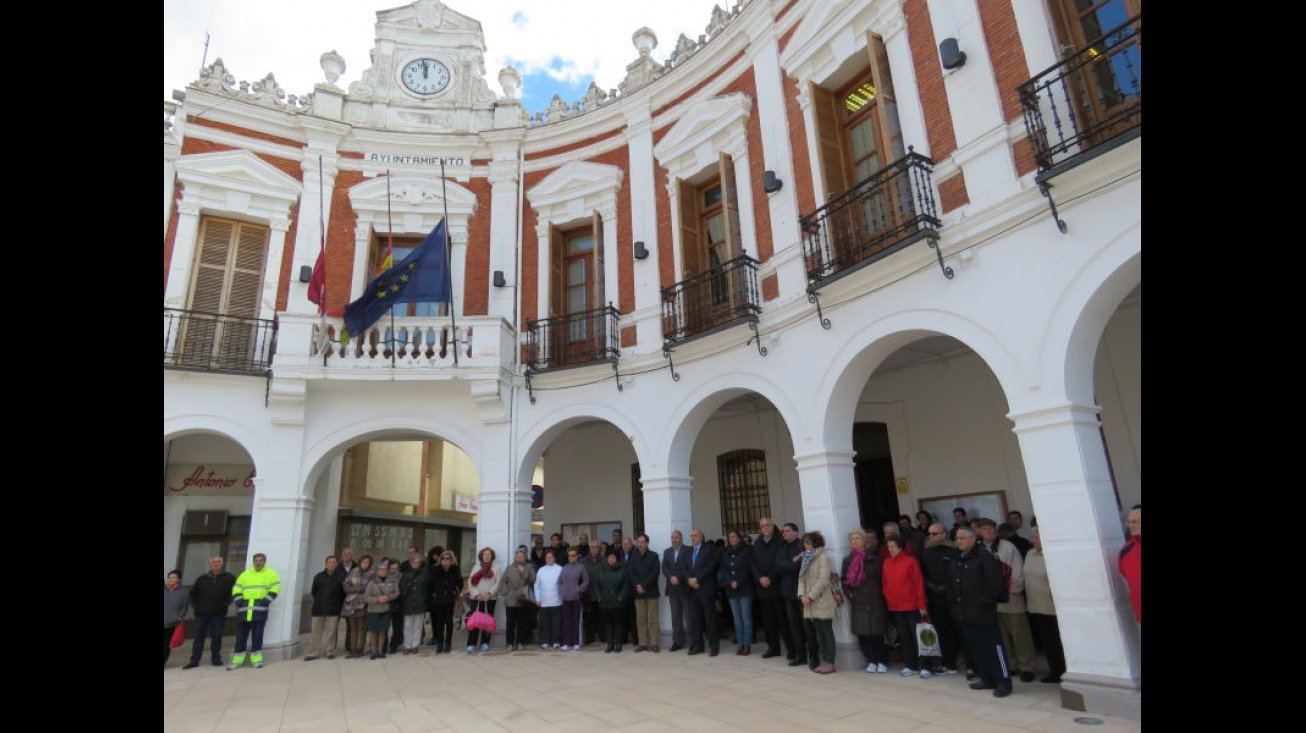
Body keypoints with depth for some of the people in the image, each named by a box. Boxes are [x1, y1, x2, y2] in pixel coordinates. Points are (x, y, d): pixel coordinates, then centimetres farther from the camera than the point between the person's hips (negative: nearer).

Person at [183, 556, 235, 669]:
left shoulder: (229, 578, 2)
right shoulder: (202, 579, 8)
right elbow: (193, 592, 17)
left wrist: (227, 602, -4)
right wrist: (195, 605, 6)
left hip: (219, 613, -2)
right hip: (201, 613, 2)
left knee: (216, 636, 1)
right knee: (199, 637, 5)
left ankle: (216, 658, 9)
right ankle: (194, 660, 12)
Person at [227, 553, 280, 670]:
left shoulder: (271, 574, 9)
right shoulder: (245, 574, 18)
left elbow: (275, 588, -1)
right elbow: (236, 590, 13)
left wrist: (266, 600, -13)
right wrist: (238, 600, -4)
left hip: (260, 609, -3)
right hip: (244, 608, 3)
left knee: (257, 635, -1)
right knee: (241, 635, 6)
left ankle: (256, 659, 5)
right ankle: (237, 659, 14)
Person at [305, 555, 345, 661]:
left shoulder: (341, 576, 1)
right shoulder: (319, 576, 7)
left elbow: (345, 591, 5)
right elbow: (313, 591, 14)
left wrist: (340, 603, 3)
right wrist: (320, 600, 12)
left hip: (333, 609, -2)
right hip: (319, 608, 2)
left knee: (331, 631, 0)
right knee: (316, 631, 5)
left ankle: (330, 651, 9)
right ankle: (314, 652, 11)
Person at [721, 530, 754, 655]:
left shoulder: (747, 551, -1)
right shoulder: (725, 554, 12)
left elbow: (748, 569, -8)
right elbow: (723, 570, 5)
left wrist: (738, 583, -13)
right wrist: (730, 582, -10)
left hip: (745, 588, -4)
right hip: (731, 590, 4)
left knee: (746, 617, -3)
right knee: (737, 618, 6)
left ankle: (747, 645, 2)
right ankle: (740, 644, 10)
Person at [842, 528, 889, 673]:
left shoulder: (874, 559, -2)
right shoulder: (847, 561, 9)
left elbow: (882, 579, -1)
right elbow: (843, 580, 16)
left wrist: (880, 595, -6)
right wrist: (849, 593, 5)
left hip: (875, 601, -3)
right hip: (858, 603, 3)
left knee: (878, 633, -2)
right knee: (862, 634, 2)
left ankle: (882, 661, 15)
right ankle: (872, 660, 18)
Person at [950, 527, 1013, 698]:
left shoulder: (985, 556, -11)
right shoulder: (957, 560, 14)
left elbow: (995, 582, -16)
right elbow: (951, 584, 20)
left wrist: (985, 601, -15)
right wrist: (953, 601, 10)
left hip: (984, 613, -8)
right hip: (965, 613, 8)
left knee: (993, 646, -4)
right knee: (975, 648, 13)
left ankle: (1003, 682, 4)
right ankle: (987, 679, 24)